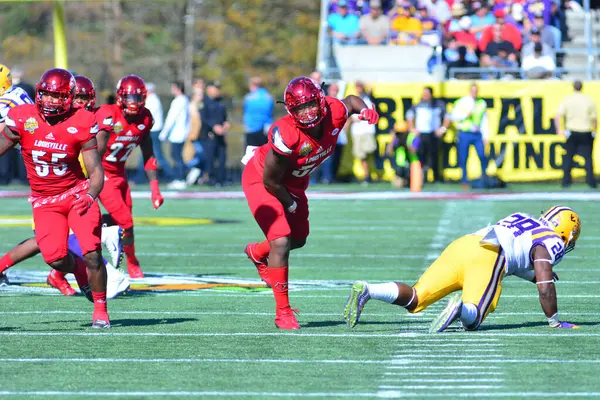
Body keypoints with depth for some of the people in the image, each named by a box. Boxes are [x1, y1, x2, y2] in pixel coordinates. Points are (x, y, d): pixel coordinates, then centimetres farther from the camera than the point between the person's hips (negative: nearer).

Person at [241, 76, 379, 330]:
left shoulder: (334, 114, -23)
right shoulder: (286, 135, -39)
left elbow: (351, 101, 4)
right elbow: (270, 181, -28)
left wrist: (365, 110, -18)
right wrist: (290, 204, -12)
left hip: (293, 183, 7)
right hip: (260, 179, -7)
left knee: (298, 240, 21)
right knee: (281, 242, -17)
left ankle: (257, 252, 53)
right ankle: (283, 312, -8)